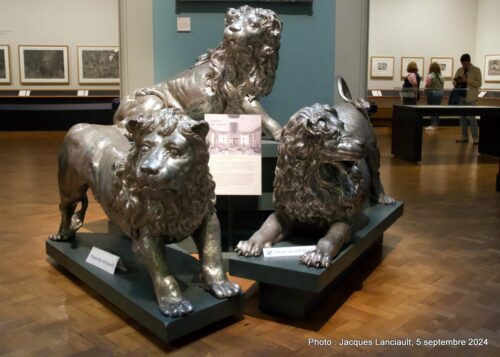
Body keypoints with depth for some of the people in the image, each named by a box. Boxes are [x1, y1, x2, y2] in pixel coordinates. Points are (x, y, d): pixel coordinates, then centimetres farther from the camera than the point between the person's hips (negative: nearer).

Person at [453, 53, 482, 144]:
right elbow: (454, 82, 15)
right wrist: (456, 81, -8)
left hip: (470, 97, -5)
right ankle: (464, 136, 14)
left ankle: (475, 137, -4)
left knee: (471, 116, -9)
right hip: (460, 96, 5)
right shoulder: (459, 70, 11)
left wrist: (467, 80, -19)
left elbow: (479, 83, -9)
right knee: (462, 116, 7)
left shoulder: (476, 70, -2)